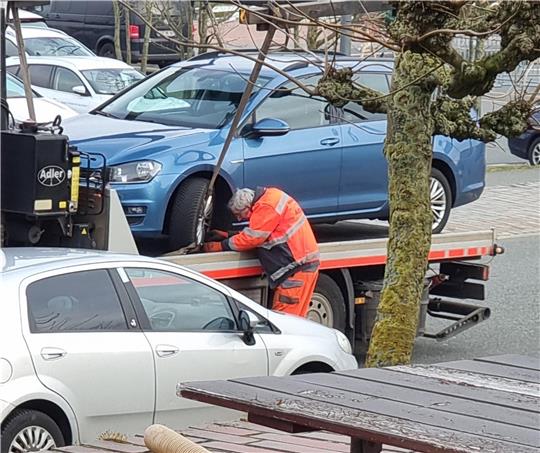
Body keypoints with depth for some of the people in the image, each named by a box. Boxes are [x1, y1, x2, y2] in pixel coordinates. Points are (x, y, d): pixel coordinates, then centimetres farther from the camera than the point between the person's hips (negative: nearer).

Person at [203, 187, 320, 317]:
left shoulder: (266, 207, -16)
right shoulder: (268, 197, 15)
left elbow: (250, 238, -15)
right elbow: (251, 233, 21)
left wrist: (219, 246, -5)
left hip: (298, 267, -10)